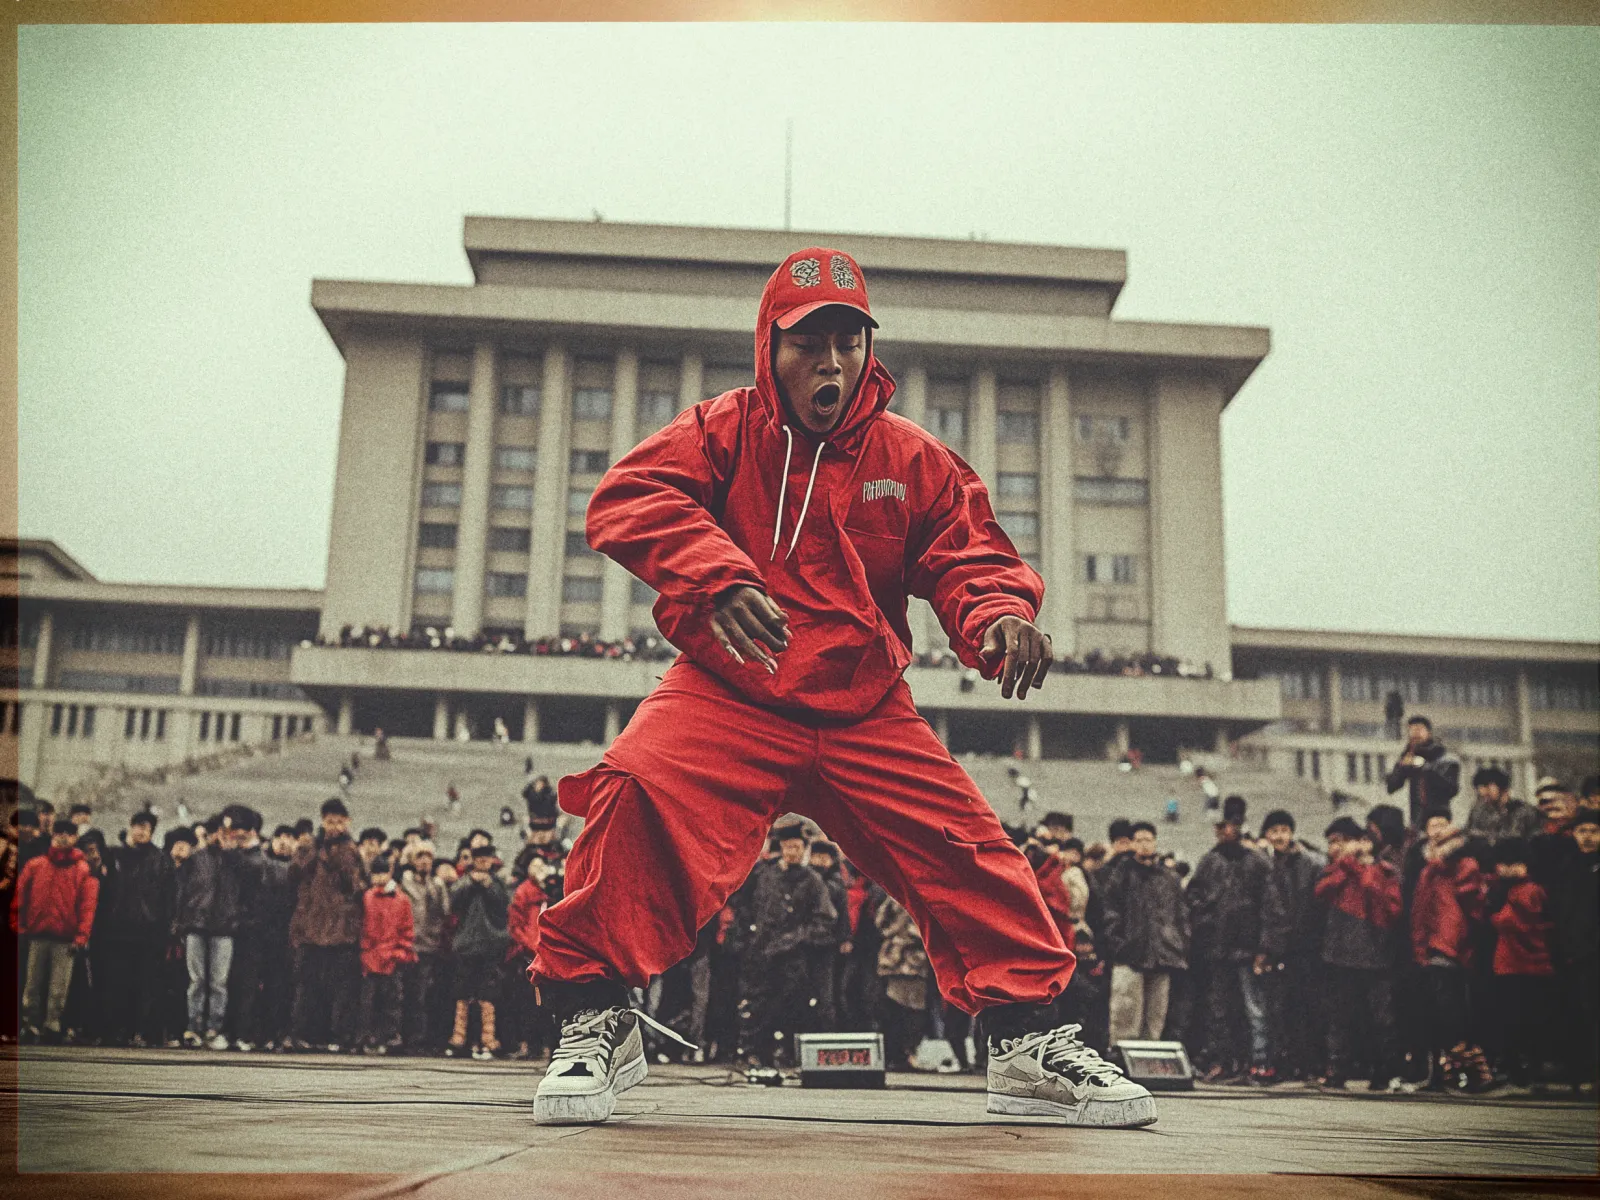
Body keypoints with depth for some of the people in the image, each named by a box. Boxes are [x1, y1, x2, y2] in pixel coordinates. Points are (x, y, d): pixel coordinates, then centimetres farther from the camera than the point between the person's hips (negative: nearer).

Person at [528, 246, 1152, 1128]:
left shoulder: (913, 460, 8)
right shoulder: (724, 429, 1)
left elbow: (968, 556, 7)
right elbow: (629, 496, -12)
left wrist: (1000, 612, -19)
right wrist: (715, 574, -30)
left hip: (865, 711, 3)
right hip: (729, 696, -3)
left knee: (964, 845, -5)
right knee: (638, 792, -28)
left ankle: (1027, 1040, 14)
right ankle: (595, 1024, -11)